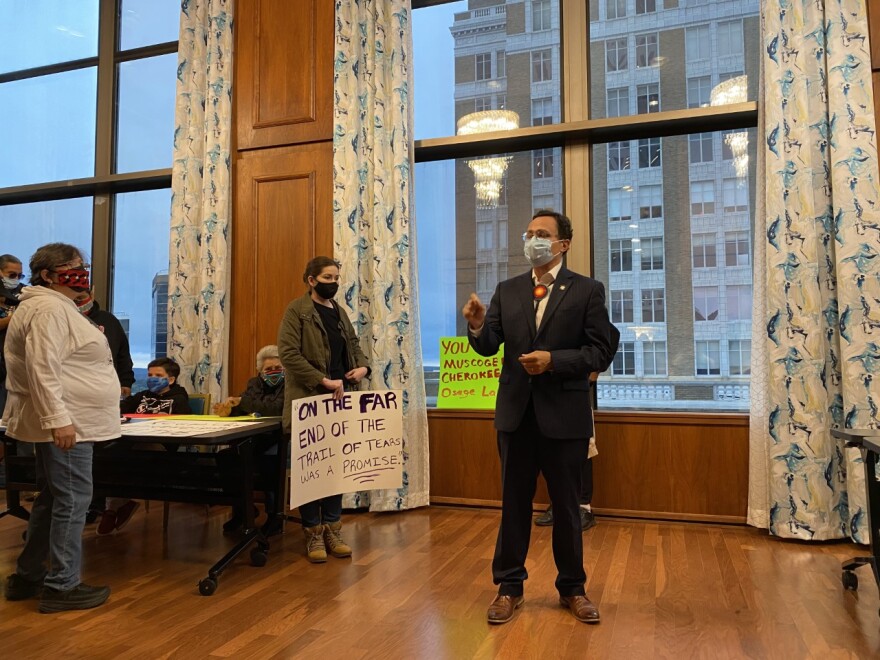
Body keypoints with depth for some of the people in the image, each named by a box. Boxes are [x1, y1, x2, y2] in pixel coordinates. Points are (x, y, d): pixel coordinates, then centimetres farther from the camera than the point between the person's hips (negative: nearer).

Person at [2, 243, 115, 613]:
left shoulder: (56, 306, 19)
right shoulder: (49, 309, -15)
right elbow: (43, 369, -24)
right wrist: (58, 419, -28)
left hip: (64, 421, 11)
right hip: (63, 424, -11)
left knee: (51, 499, 18)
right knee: (73, 500, -4)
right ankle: (62, 587, 6)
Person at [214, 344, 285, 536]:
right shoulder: (254, 383, 16)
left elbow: (277, 408, -22)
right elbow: (241, 409, 4)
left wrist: (243, 402, -19)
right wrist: (228, 409, -20)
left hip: (279, 443, -6)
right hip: (254, 441, 6)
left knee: (267, 463, -35)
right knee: (224, 456, -17)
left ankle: (274, 515, -12)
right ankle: (240, 508, 1)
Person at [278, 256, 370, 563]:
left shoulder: (339, 312, 16)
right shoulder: (296, 310, -4)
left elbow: (354, 345, 21)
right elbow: (288, 353, -14)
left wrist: (363, 367, -2)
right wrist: (324, 380, -20)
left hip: (339, 400, 6)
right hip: (309, 401, -6)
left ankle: (332, 529, 20)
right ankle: (313, 533, 15)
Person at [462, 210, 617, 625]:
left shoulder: (587, 291, -2)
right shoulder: (507, 291, 7)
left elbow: (600, 353, -8)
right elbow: (489, 347, 2)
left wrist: (553, 360, -21)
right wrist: (477, 326, -19)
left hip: (564, 414, -2)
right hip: (516, 412, 3)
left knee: (566, 505, 12)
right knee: (514, 503, 13)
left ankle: (572, 588, 31)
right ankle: (509, 586, 28)